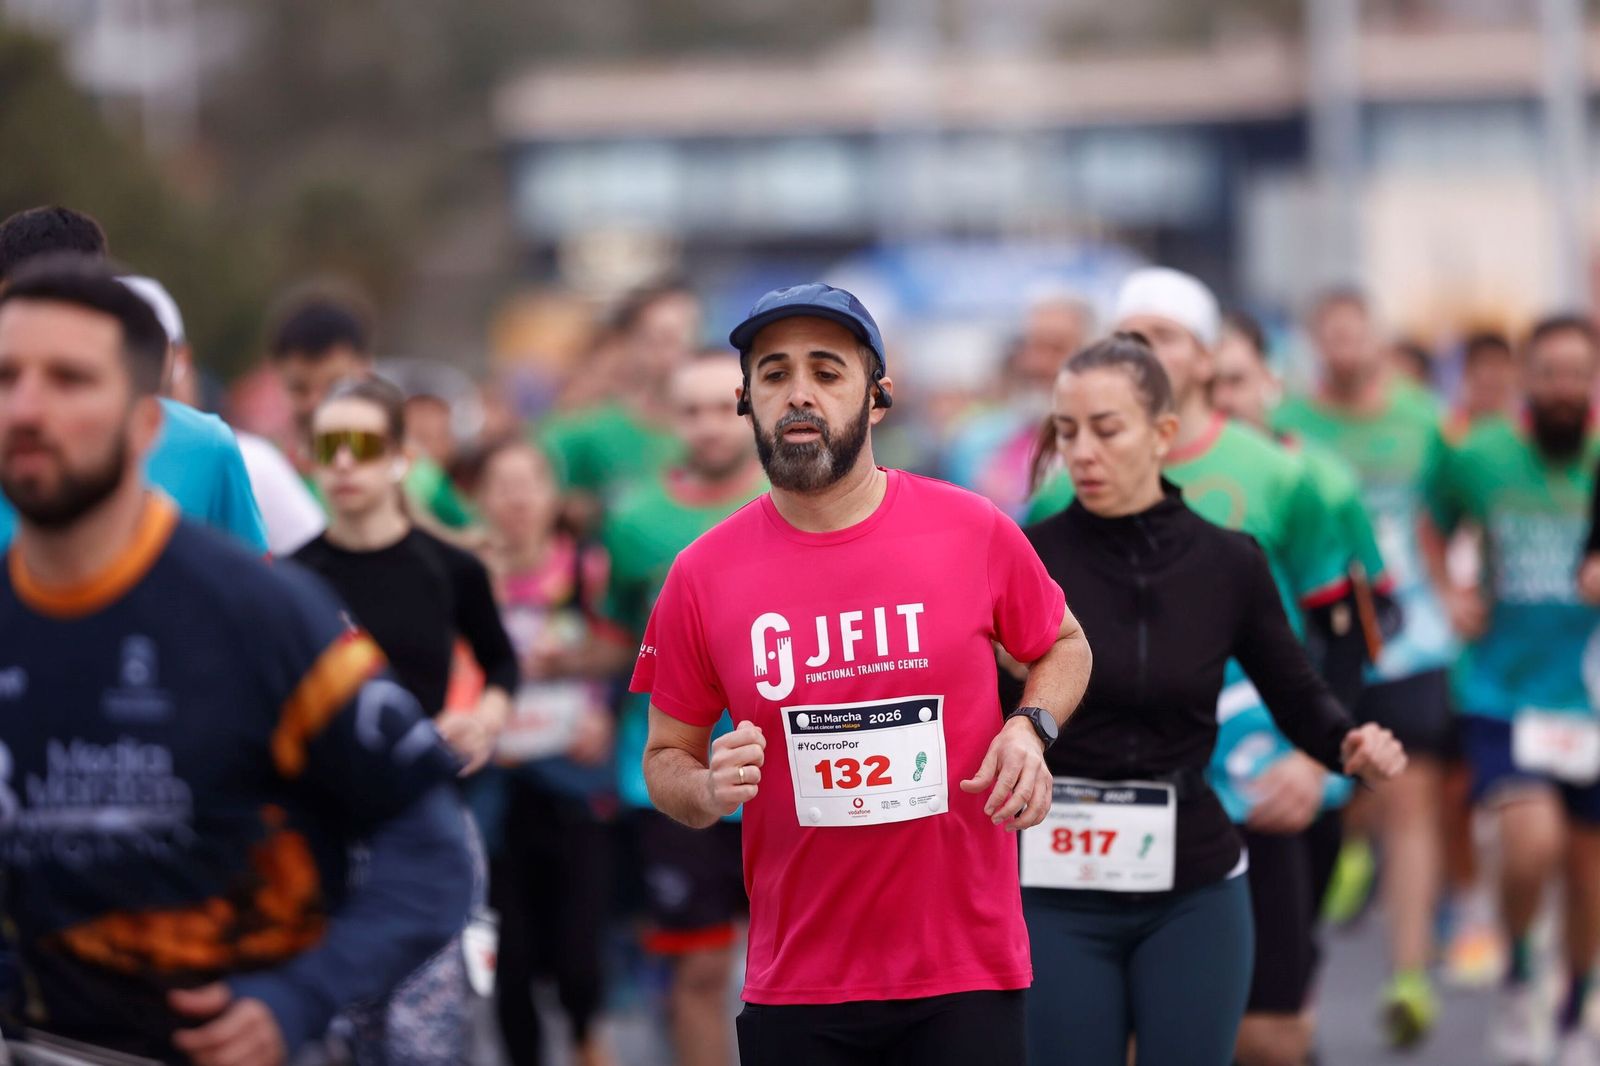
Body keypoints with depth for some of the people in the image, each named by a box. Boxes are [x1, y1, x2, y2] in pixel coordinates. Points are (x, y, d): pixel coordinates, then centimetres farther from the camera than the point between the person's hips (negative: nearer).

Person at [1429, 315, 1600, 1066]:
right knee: (1532, 839, -21)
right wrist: (1447, 593, 3)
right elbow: (1431, 524, 18)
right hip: (1501, 687, -1)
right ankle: (1517, 982, 7)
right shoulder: (1479, 457, -1)